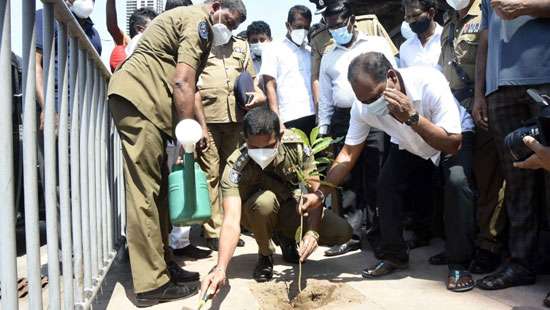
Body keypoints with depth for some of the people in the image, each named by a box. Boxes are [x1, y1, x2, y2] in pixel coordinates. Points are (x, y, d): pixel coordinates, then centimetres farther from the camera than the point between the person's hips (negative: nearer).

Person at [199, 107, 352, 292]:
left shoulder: (296, 144, -24)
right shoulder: (235, 168, -32)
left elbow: (314, 191, -23)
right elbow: (231, 221, -42)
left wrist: (312, 232, -39)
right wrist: (220, 269, -56)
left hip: (294, 207, 2)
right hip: (258, 215, -2)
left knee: (343, 232, -19)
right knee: (264, 200, -38)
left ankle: (288, 239, 9)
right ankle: (265, 254, -7)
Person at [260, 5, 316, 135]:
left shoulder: (310, 52, 15)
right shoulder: (274, 51, 3)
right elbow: (270, 87, -2)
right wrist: (277, 122, -9)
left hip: (313, 117, 4)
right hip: (289, 120, -4)